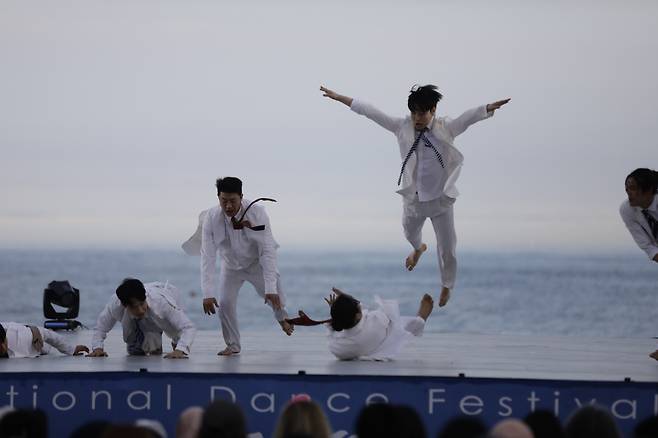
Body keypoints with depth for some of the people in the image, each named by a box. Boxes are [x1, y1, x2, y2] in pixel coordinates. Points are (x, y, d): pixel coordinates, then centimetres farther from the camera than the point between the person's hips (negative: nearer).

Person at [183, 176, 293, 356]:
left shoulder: (257, 213, -32)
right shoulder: (211, 218, -28)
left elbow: (267, 252, -32)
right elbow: (208, 257, -27)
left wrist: (271, 288, -38)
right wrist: (208, 293, -34)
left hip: (257, 263, -1)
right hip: (231, 265, 1)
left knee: (275, 298, -2)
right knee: (225, 303, -13)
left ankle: (282, 318, 35)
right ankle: (232, 345, 9)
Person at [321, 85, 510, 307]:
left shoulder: (447, 128, -15)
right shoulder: (402, 127, -9)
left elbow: (469, 116, -33)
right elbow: (371, 112, -10)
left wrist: (490, 108, -54)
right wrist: (339, 97, -13)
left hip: (440, 198, -3)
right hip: (413, 197, 3)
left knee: (447, 247, 6)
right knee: (410, 232, 29)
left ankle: (446, 285, 34)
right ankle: (418, 248, 68)